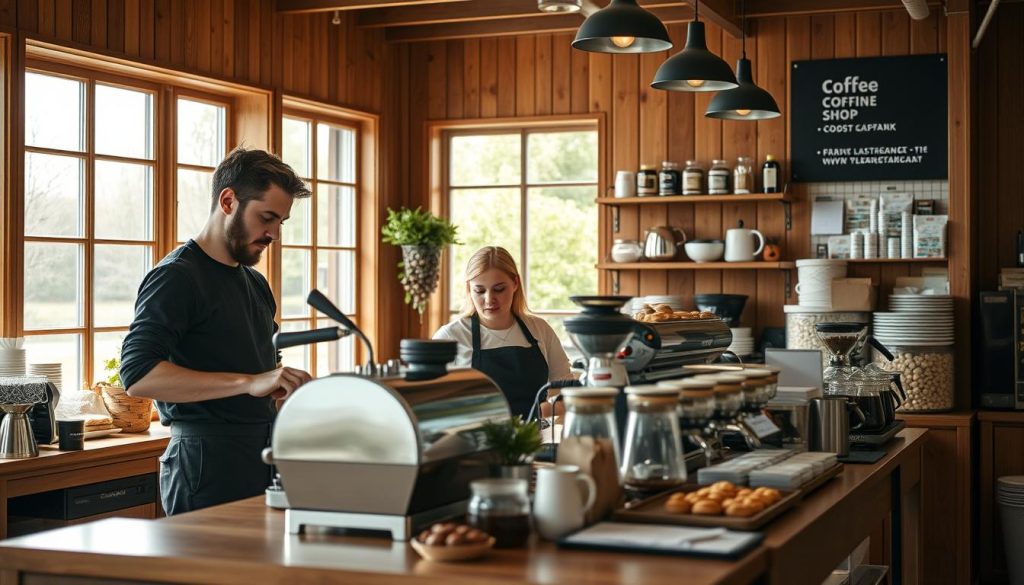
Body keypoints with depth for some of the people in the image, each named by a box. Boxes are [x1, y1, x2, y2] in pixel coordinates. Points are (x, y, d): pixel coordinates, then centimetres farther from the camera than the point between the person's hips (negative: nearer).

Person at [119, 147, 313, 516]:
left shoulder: (256, 284, 19)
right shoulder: (175, 277, -9)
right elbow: (138, 375, -22)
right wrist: (249, 382, -27)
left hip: (263, 458, 8)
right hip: (208, 467, -8)